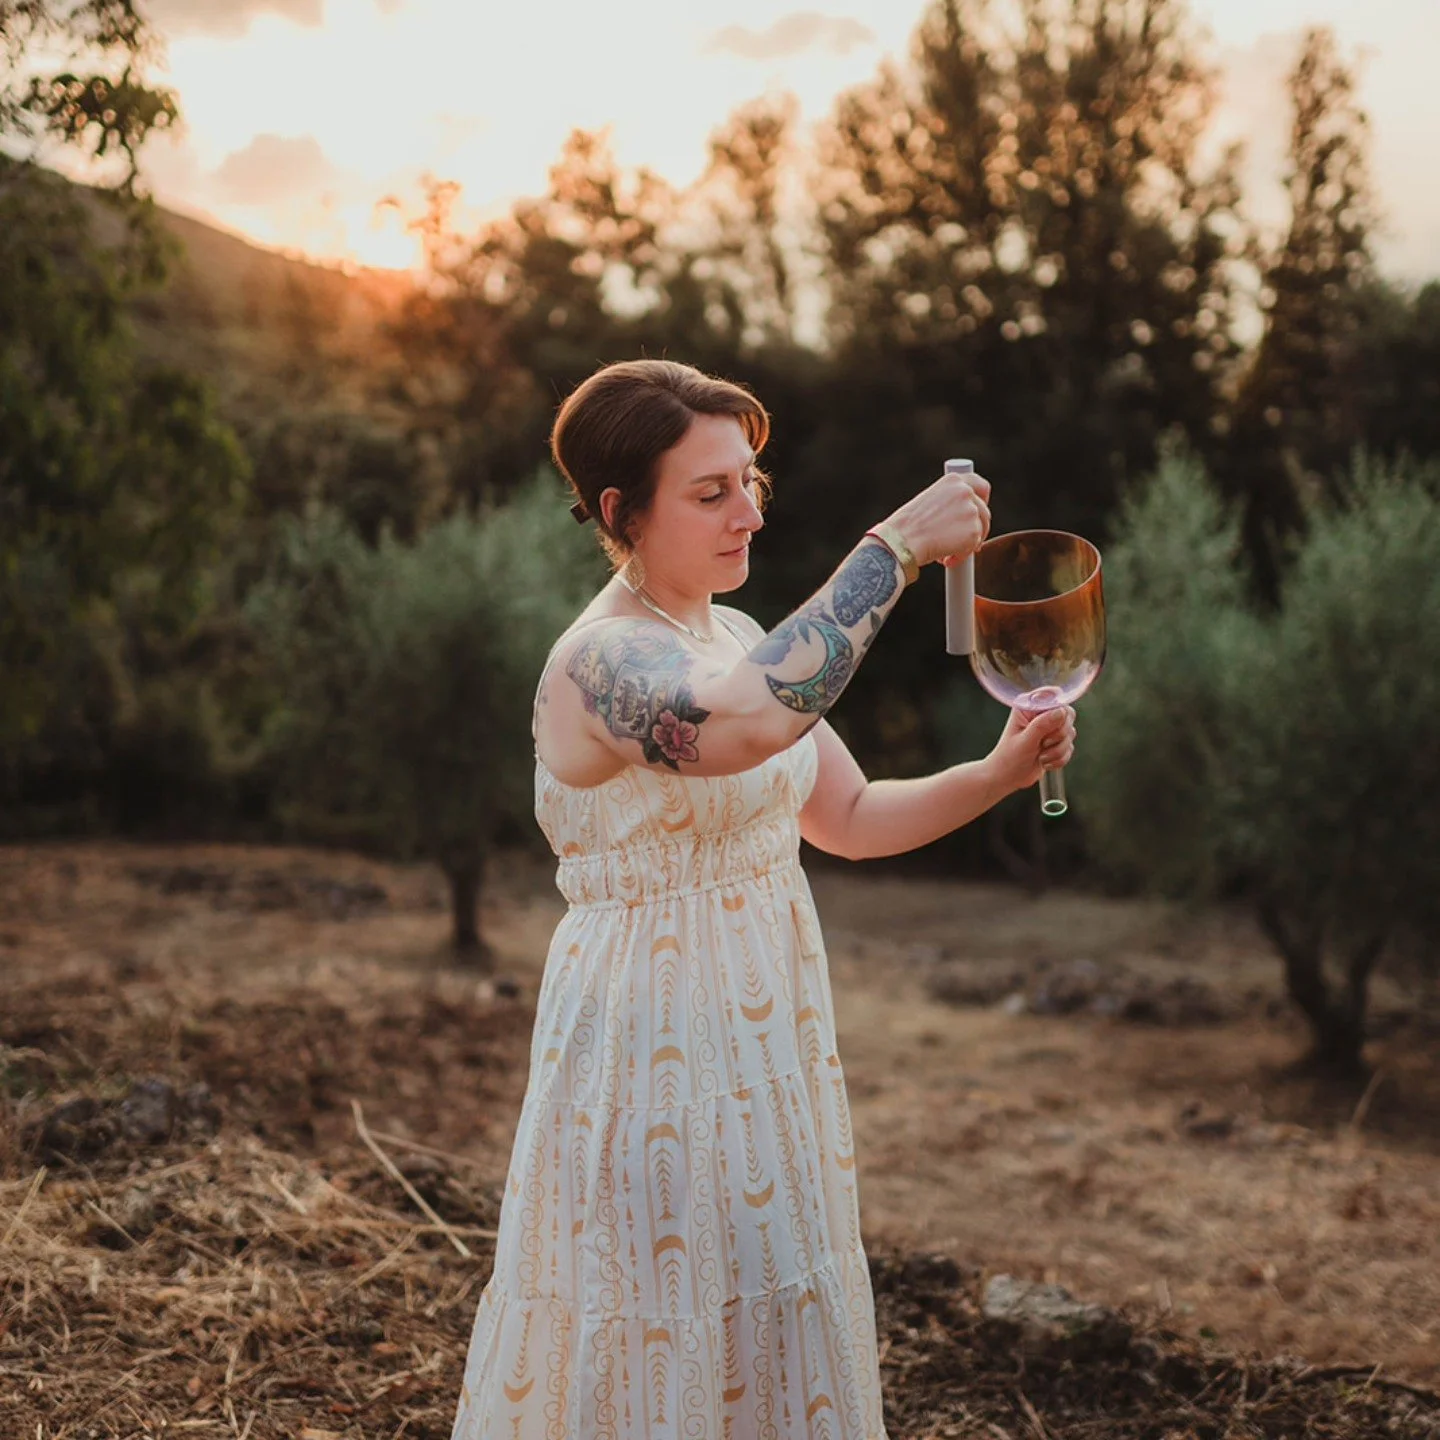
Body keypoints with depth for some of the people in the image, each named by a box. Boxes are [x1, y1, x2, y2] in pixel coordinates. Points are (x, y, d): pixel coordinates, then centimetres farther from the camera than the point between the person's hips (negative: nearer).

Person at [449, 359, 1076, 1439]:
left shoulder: (735, 639, 9)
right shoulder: (602, 661, -20)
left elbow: (850, 818, 14)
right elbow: (745, 724, -42)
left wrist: (997, 774, -2)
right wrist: (895, 546, -35)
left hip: (758, 1048, 9)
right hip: (656, 1056, -8)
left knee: (775, 1351, 18)